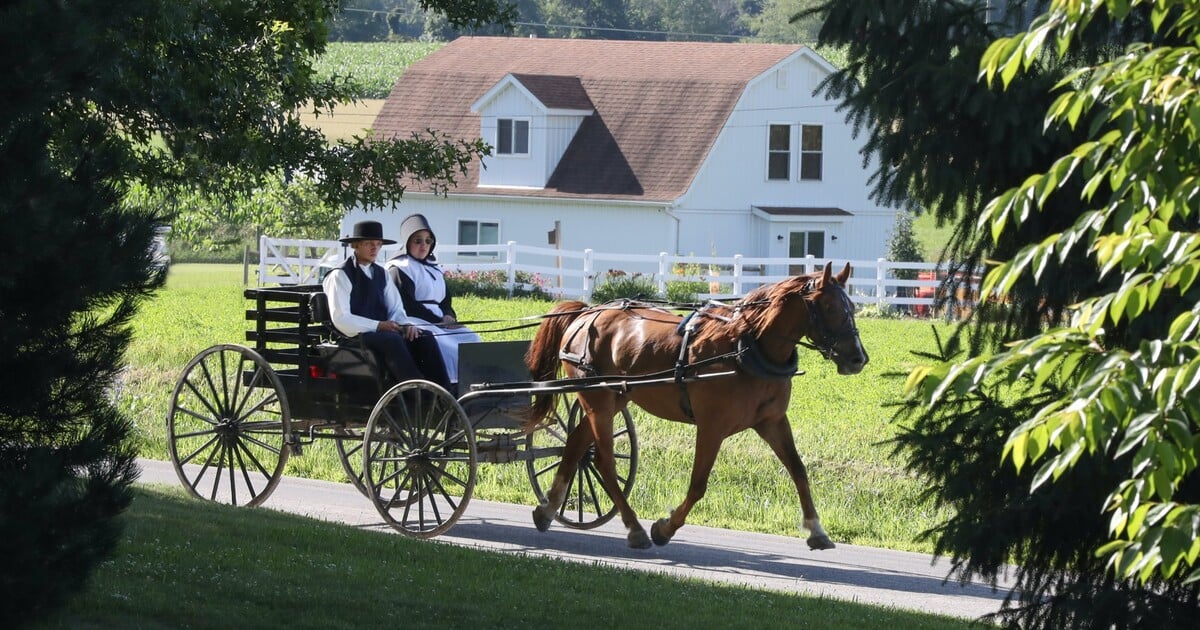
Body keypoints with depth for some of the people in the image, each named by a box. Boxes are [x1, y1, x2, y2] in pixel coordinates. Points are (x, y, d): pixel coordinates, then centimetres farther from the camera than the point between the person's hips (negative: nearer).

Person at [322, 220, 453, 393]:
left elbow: (396, 310, 16)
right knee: (393, 340, -36)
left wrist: (407, 324, -8)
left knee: (425, 338, -19)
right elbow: (340, 319, -12)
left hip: (382, 331, 6)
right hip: (357, 336, -6)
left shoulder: (381, 274, 20)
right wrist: (377, 326, -19)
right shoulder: (340, 276, -2)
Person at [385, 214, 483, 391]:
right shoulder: (399, 269, 0)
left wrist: (449, 317, 0)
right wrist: (439, 320, -13)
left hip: (440, 322, 7)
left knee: (472, 338, -17)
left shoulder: (434, 269, 25)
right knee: (445, 344, -33)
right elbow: (407, 305, -9)